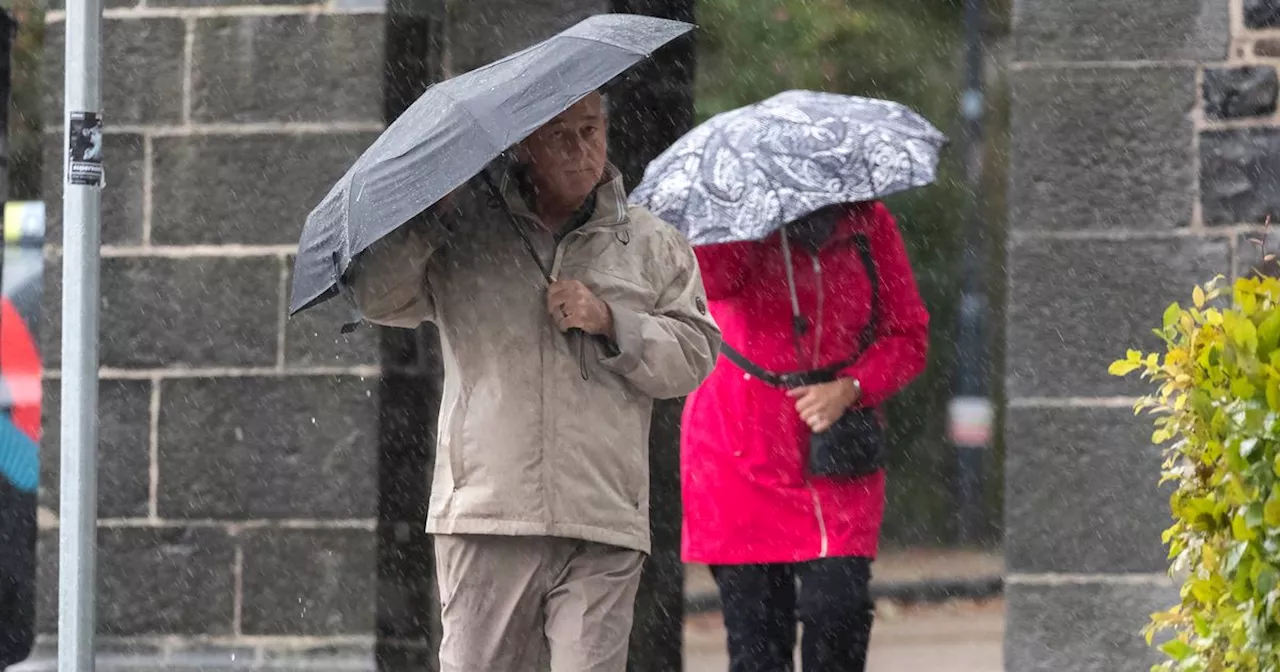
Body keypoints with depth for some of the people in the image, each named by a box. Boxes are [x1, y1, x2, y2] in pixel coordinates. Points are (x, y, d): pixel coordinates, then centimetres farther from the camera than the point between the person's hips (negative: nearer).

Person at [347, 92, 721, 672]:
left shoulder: (653, 245, 13)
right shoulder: (463, 233, 12)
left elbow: (694, 355, 9)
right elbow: (377, 298, 6)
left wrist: (611, 323, -5)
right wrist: (432, 219, -4)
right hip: (485, 515, 0)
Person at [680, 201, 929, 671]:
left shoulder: (867, 223, 4)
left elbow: (908, 334, 4)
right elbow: (713, 278, -25)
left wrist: (850, 388, -12)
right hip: (741, 456, -1)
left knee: (838, 610, -13)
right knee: (756, 632, 0)